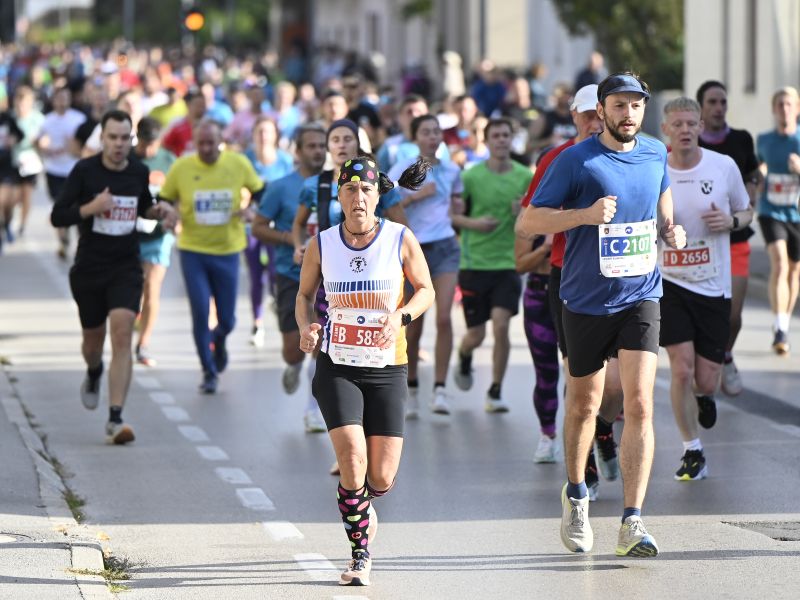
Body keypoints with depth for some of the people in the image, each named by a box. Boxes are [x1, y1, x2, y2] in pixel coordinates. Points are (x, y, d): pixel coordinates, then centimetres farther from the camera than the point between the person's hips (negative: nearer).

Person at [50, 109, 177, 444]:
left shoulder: (139, 172, 2)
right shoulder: (84, 171, -8)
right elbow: (58, 217, -9)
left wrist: (160, 211, 1)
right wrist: (91, 208, -25)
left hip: (126, 268, 1)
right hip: (89, 268, -1)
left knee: (122, 334, -17)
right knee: (93, 338, 13)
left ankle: (115, 420, -18)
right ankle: (93, 375, 53)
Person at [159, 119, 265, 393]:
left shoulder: (238, 164, -4)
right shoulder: (181, 167, -6)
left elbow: (260, 192, 10)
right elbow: (164, 201, 5)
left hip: (227, 250, 1)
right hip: (193, 250, -1)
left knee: (227, 319, 5)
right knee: (200, 314, -7)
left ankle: (219, 341, 43)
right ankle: (209, 372, 11)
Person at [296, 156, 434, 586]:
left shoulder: (401, 240, -4)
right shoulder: (321, 245, -1)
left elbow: (426, 290, 6)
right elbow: (305, 294, 13)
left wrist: (400, 316, -13)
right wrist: (306, 326, -7)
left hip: (387, 369, 1)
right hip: (337, 367, 0)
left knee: (382, 478, 0)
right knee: (353, 461, -17)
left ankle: (361, 504, 38)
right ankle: (360, 554, 2)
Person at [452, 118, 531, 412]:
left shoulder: (525, 177, 2)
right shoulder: (471, 176, -3)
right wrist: (473, 223, -17)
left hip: (508, 263, 1)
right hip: (474, 263, -1)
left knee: (501, 326, -13)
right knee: (476, 335, 3)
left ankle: (495, 392, 0)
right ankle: (464, 359, 40)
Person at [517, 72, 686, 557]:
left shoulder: (656, 154, 6)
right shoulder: (575, 161, -9)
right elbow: (527, 222, -9)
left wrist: (670, 230, 4)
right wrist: (587, 215, -22)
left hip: (641, 297, 2)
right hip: (586, 301, -2)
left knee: (640, 404, -11)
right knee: (585, 404, 11)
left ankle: (633, 523, -12)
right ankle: (576, 495, 37)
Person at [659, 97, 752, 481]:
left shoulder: (724, 166, -3)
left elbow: (746, 212, 12)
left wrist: (730, 221, -10)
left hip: (714, 286, 1)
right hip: (669, 283, -1)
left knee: (706, 378, 1)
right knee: (682, 370, -12)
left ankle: (705, 397, 41)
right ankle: (692, 452, 5)